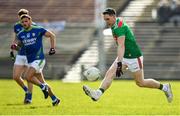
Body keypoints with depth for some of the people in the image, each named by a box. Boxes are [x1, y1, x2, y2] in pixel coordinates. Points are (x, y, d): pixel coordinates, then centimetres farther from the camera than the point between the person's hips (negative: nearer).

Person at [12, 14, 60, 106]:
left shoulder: (38, 30, -8)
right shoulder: (21, 34, 7)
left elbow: (52, 35, 1)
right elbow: (18, 43, 18)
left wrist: (52, 48, -5)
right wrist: (15, 46, -6)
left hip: (39, 59, -6)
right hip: (30, 61, 6)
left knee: (28, 77, -23)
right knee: (42, 82, 10)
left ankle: (43, 87, -1)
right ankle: (55, 99, 21)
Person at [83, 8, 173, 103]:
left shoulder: (119, 27, -23)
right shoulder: (115, 26, 8)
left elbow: (121, 46, -33)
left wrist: (119, 64, -42)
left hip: (134, 57, -9)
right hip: (124, 57, 9)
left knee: (140, 83, 3)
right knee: (109, 74, -11)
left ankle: (164, 87, 21)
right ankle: (98, 93, -26)